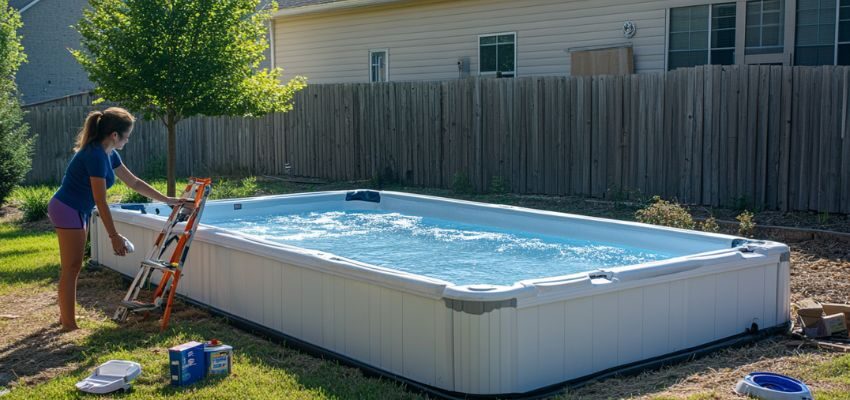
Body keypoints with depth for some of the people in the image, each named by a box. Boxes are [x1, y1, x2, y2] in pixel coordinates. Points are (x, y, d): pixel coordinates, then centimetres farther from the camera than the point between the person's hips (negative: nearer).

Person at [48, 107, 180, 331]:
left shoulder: (108, 154, 6)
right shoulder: (96, 156, -23)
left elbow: (134, 182, 14)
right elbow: (101, 202, -22)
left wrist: (167, 200, 15)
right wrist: (114, 236, -18)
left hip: (77, 212, 10)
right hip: (68, 211, -10)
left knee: (72, 268, 16)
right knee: (71, 267, -5)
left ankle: (66, 317, 26)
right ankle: (69, 324, 1)